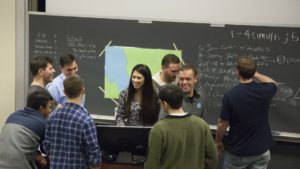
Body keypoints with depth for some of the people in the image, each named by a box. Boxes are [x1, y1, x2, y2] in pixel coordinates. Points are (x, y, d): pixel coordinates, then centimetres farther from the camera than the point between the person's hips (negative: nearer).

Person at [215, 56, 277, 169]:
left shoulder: (230, 95, -19)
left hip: (237, 151, -2)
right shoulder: (264, 91, -9)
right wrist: (254, 74, 27)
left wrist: (217, 141, 7)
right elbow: (272, 83, 17)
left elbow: (223, 124, -10)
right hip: (261, 150, 3)